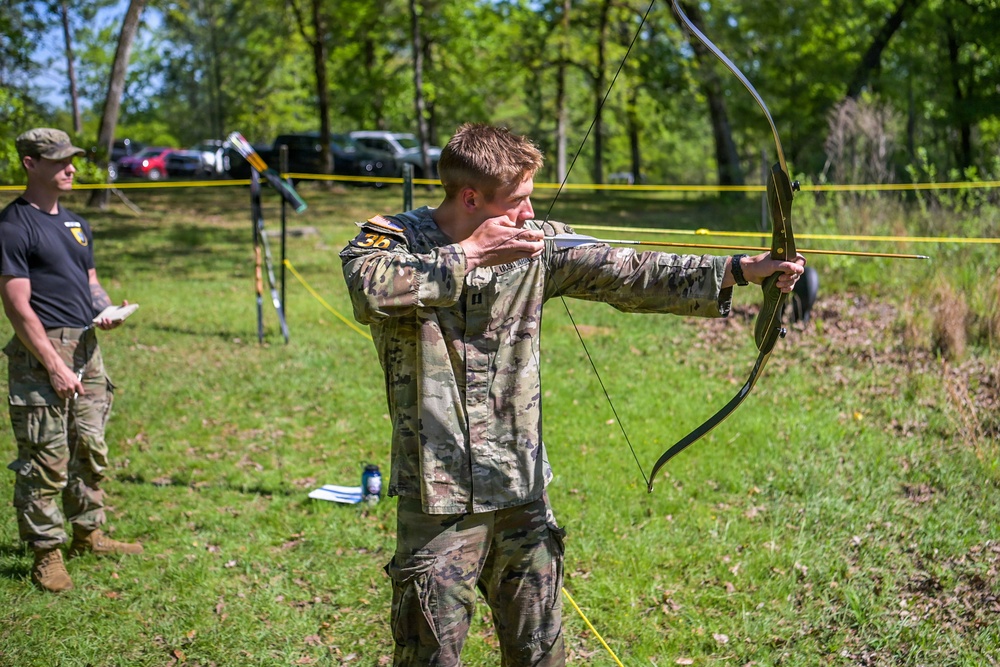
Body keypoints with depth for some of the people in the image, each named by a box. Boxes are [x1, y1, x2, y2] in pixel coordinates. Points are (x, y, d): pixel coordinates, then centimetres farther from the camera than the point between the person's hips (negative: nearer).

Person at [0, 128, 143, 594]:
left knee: (91, 448, 15)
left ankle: (88, 534, 28)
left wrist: (104, 310, 1)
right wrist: (55, 366, -18)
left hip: (85, 347, 8)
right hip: (42, 351, -8)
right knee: (46, 459, -4)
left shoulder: (75, 224, 16)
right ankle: (46, 553, 7)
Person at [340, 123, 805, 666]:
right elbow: (370, 292, -29)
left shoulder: (537, 245, 3)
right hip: (439, 498, -4)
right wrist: (468, 255, -25)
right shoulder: (391, 238, -7)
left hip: (523, 492, 4)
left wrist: (740, 271, -11)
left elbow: (630, 275, -2)